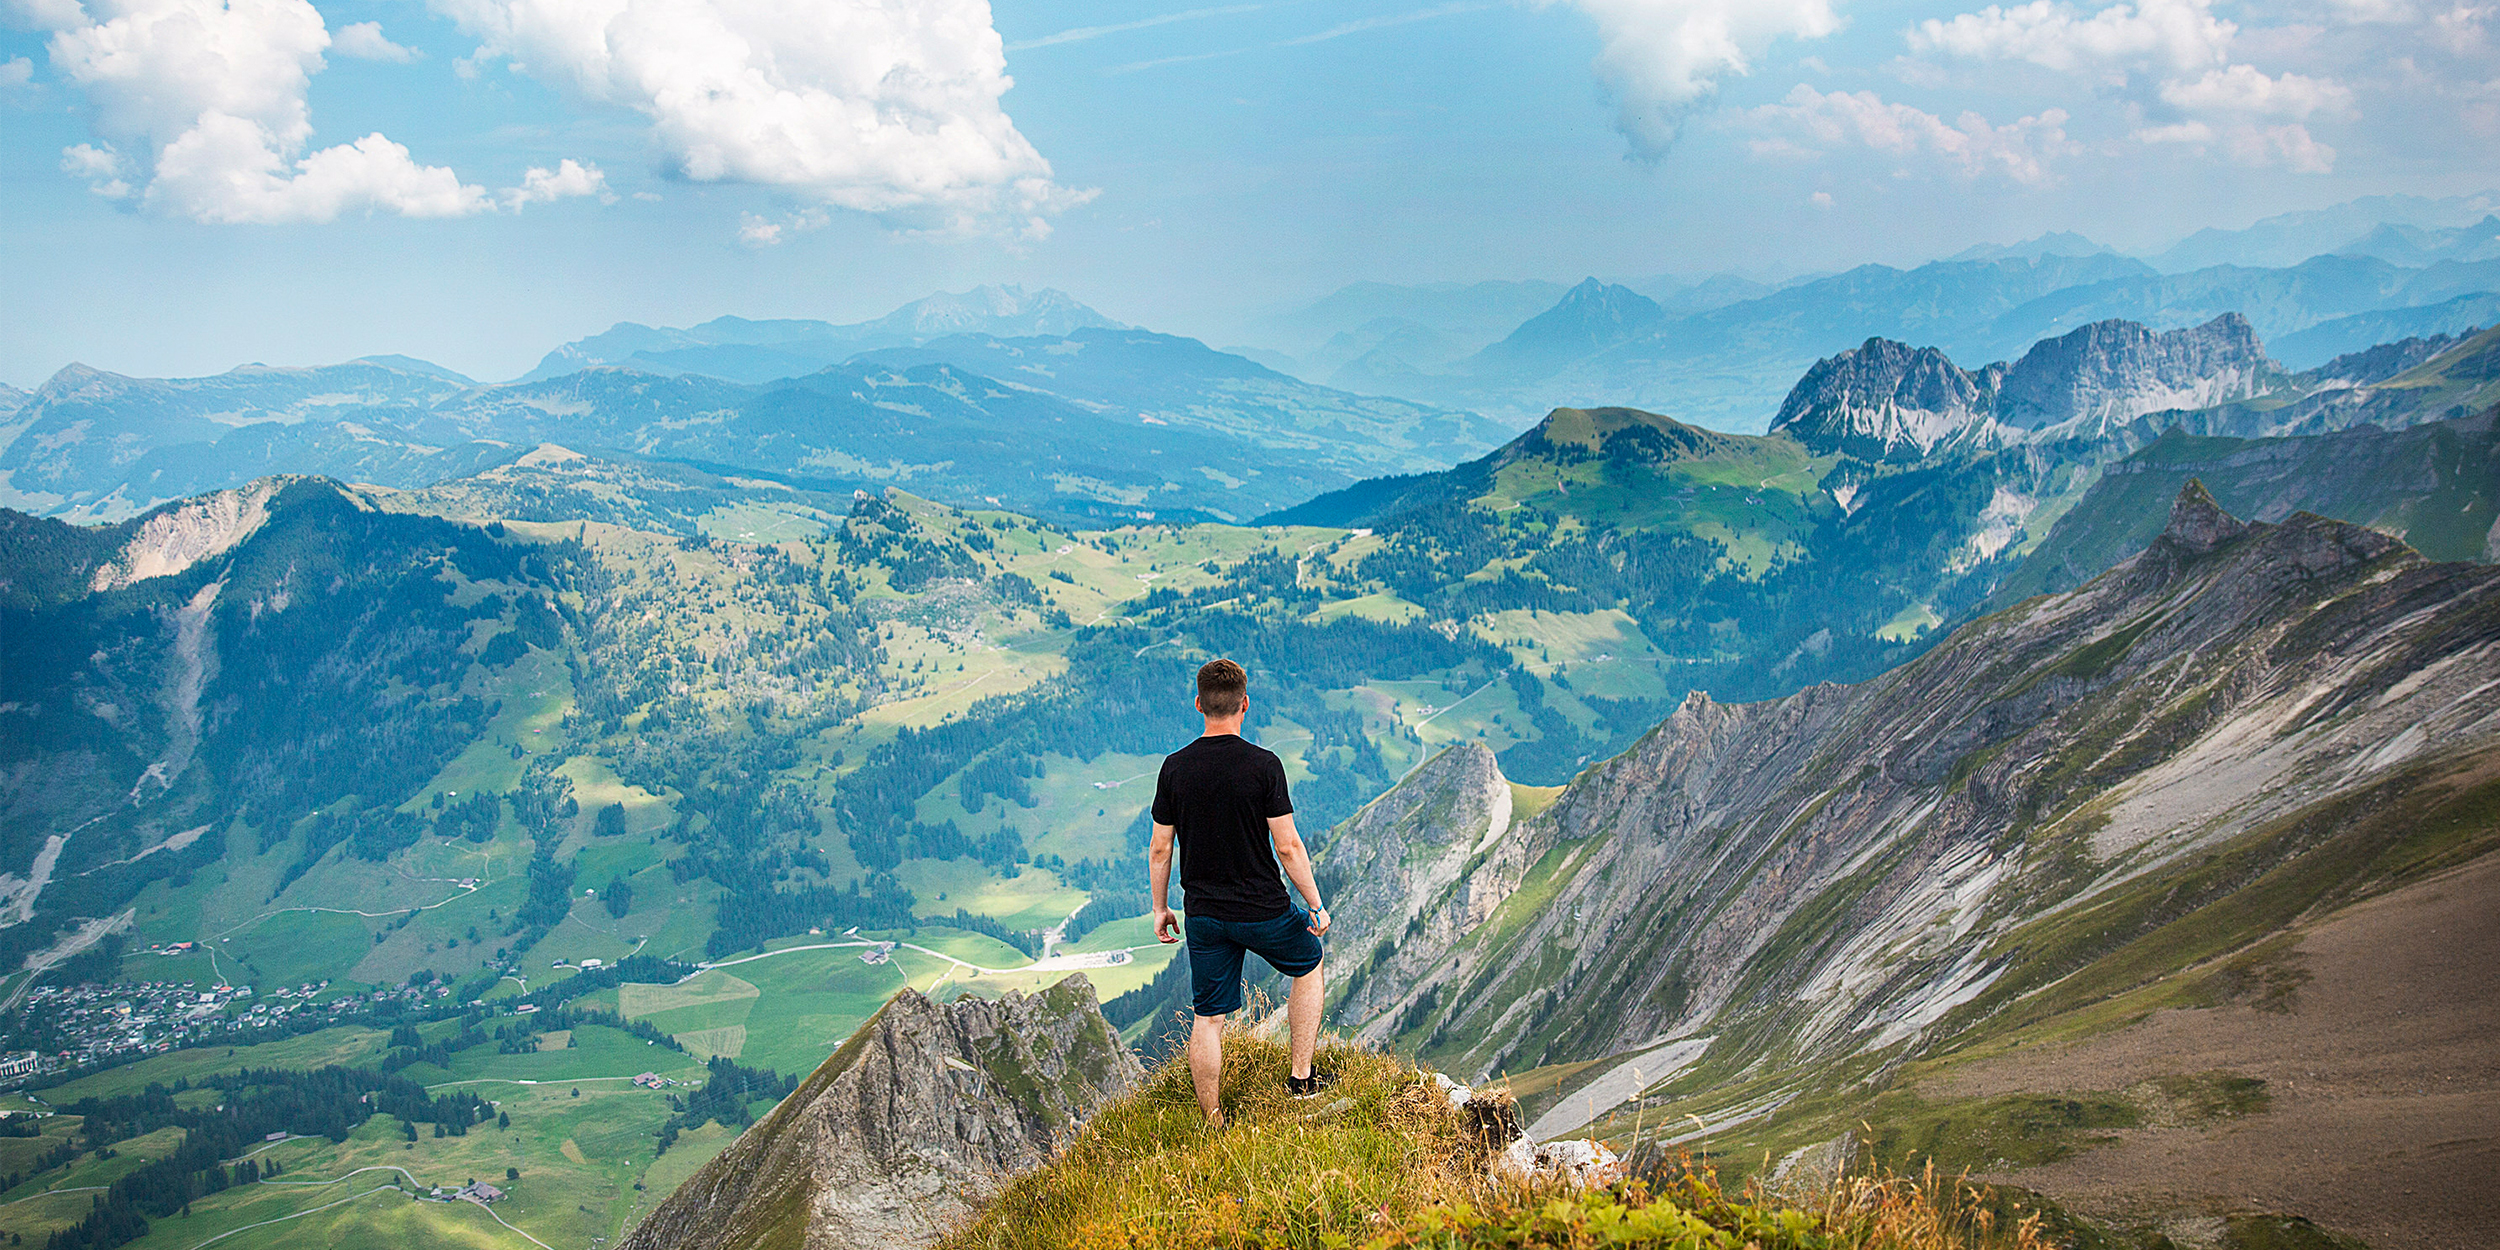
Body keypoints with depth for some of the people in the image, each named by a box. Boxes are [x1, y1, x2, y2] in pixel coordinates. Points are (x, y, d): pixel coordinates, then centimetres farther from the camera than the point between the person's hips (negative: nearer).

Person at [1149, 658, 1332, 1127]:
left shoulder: (1175, 767, -3)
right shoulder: (1264, 764, -14)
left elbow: (1160, 848, 1)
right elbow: (1287, 847, -13)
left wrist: (1160, 908, 14)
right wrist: (1317, 906, -3)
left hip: (1203, 915, 3)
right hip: (1264, 911, -3)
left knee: (1208, 1018, 12)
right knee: (1309, 962, 25)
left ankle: (1213, 1124, 18)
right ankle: (1302, 1075, 26)